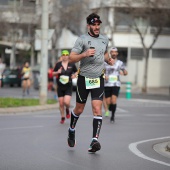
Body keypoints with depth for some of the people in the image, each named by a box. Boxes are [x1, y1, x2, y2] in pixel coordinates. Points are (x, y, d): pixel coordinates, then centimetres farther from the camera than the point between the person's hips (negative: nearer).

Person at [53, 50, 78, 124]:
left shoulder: (72, 64, -1)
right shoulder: (58, 64, 2)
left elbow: (76, 72, 13)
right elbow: (53, 73, 10)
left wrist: (75, 75, -8)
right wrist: (57, 72, -11)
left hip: (68, 87, -2)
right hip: (60, 87, 2)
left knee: (66, 102, -16)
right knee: (61, 103, 3)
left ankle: (67, 109, 19)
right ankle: (62, 117, 21)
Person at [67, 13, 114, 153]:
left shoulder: (104, 40, 9)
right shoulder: (82, 39, -7)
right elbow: (71, 58, -11)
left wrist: (108, 59, 9)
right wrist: (85, 54, -27)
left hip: (98, 79, 3)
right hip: (84, 78, -3)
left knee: (97, 109, -12)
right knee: (79, 109, 10)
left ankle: (95, 140, -17)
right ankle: (71, 130, 38)